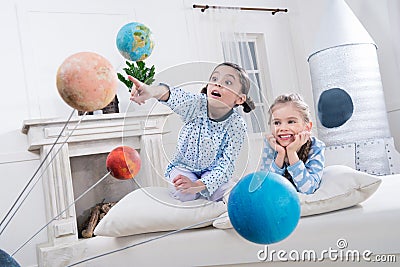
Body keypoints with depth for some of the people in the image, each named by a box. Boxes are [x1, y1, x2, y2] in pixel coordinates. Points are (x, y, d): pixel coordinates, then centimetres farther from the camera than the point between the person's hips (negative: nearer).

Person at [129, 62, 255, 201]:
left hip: (212, 171, 0)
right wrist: (153, 91, -70)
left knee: (218, 190, -26)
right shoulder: (197, 104, -21)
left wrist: (197, 185, -38)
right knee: (183, 194, -24)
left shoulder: (237, 125, -21)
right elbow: (177, 97, -45)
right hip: (183, 166, 0)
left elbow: (226, 164, -22)